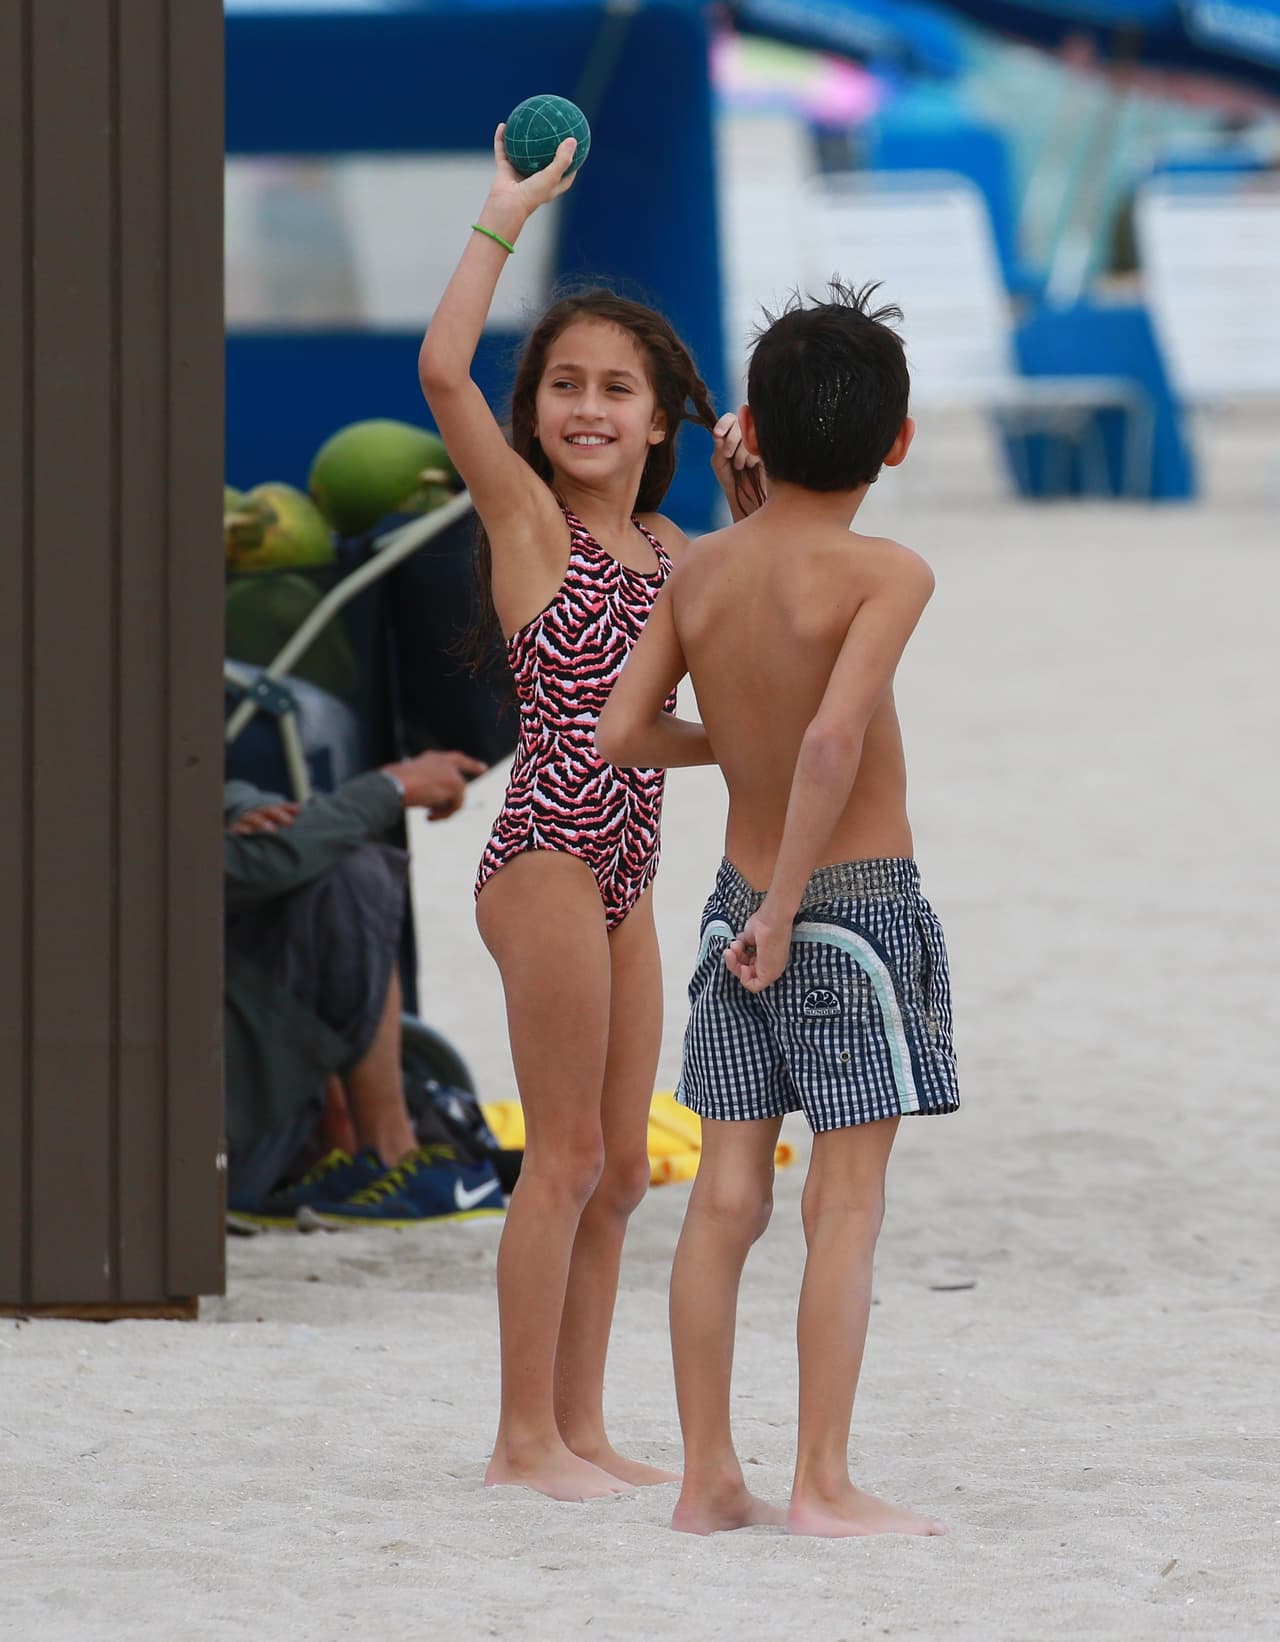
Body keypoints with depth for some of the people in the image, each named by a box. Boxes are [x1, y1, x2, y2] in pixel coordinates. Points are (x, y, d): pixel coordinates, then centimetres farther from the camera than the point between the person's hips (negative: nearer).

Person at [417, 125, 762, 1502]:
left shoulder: (667, 549, 12)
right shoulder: (527, 515, -5)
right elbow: (442, 369, -19)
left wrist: (752, 498, 10)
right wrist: (504, 222, -14)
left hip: (624, 869, 7)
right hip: (548, 849, -7)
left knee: (619, 1168, 10)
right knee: (564, 1157, -6)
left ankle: (578, 1429, 16)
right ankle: (526, 1434, -2)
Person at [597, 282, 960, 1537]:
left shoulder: (700, 570, 1)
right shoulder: (885, 575, -15)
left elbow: (620, 735, 1)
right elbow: (836, 739, -27)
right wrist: (788, 909, -19)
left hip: (736, 907, 5)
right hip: (860, 904, -5)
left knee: (726, 1198, 6)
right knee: (846, 1200, -2)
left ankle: (708, 1478, 8)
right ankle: (823, 1484, -3)